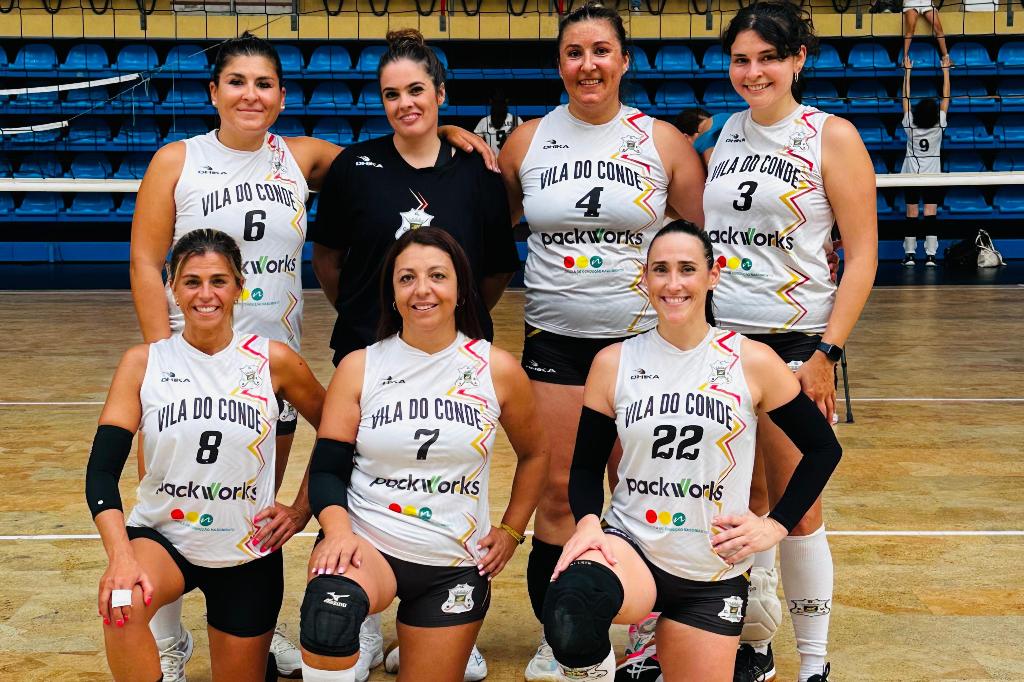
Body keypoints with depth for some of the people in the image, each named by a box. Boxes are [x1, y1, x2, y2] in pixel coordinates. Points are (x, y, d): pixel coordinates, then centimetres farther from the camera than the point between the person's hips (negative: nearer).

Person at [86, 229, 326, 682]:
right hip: (162, 537, -1)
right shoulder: (142, 364, -8)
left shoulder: (273, 361, -8)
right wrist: (119, 554, -29)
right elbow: (102, 470, -14)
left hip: (247, 555, 1)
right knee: (121, 602, -33)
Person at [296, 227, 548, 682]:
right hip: (365, 543, -1)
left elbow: (533, 454, 14)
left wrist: (512, 530, 8)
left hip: (455, 565, 2)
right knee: (329, 606, -34)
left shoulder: (497, 370, -1)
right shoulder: (359, 367, -1)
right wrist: (338, 531, -20)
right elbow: (327, 469, -3)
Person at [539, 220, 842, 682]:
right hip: (630, 546, -1)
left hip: (713, 576, 1)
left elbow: (823, 448, 5)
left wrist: (776, 525, -2)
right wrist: (588, 522, -15)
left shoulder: (752, 362, -5)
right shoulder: (614, 363, -1)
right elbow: (587, 466, 4)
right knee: (570, 608, -34)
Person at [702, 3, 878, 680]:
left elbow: (863, 255, -7)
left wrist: (827, 355, -14)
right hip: (720, 339, 4)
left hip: (794, 342, -4)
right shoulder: (728, 132, 11)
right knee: (742, 499, 10)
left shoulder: (832, 136, -4)